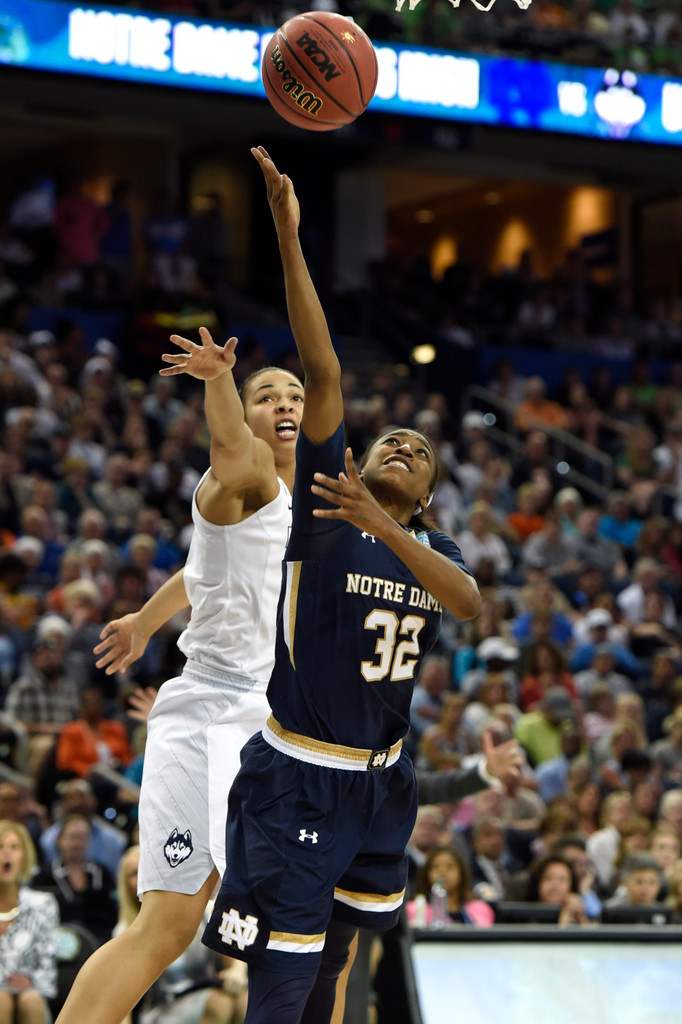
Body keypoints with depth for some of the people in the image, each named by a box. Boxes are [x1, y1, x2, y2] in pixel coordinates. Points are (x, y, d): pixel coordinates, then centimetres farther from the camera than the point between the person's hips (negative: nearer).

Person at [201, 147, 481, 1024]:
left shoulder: (434, 550, 8)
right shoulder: (325, 509, -6)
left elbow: (469, 604, -16)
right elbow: (322, 373, -15)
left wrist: (384, 528, -30)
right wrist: (290, 240, -25)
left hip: (379, 779, 6)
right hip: (299, 778, -6)